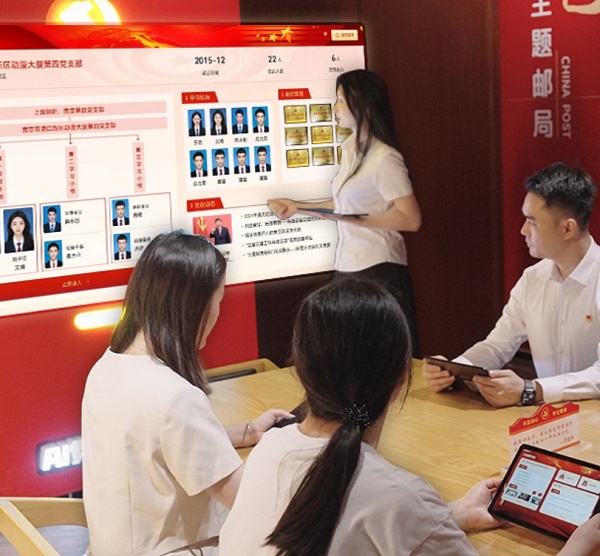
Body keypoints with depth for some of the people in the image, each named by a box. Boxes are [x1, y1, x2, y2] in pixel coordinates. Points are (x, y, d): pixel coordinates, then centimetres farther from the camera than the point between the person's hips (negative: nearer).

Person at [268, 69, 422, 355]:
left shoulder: (384, 157, -14)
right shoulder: (351, 148, 12)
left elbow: (411, 219, -16)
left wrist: (359, 220, -20)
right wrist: (297, 207, 16)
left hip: (378, 269, -8)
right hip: (347, 266, 8)